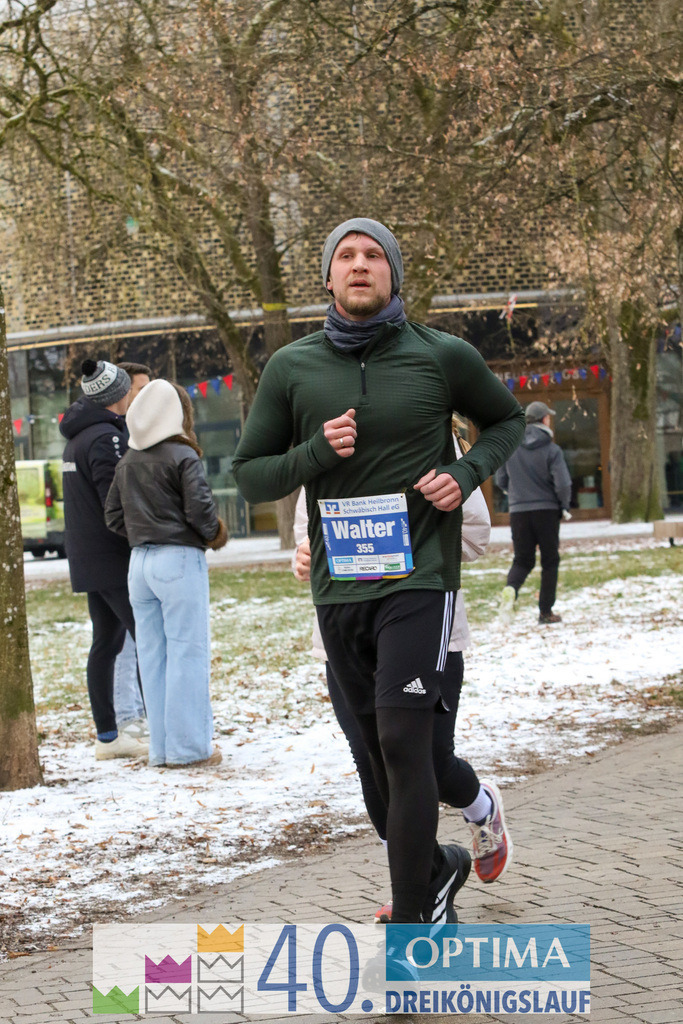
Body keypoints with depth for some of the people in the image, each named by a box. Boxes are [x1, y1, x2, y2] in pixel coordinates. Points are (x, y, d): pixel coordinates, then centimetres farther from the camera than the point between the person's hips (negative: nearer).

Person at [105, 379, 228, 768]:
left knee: (152, 655, 9)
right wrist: (214, 534, 2)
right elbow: (200, 509, -16)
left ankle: (161, 747, 13)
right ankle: (188, 746, -1)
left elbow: (113, 516, 13)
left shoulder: (127, 462, 11)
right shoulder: (183, 456, -9)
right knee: (187, 653, -2)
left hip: (139, 561, 7)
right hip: (179, 560, -7)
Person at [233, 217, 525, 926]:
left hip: (419, 578, -3)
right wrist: (316, 453, -12)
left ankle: (411, 922, -8)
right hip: (337, 587, 3)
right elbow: (249, 475, 7)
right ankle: (435, 867, 36)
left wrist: (467, 475, -3)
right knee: (379, 750, 12)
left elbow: (507, 420, 16)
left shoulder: (441, 356, -1)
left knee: (403, 740, -14)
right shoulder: (291, 368, 4)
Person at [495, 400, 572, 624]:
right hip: (547, 511, -3)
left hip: (518, 511, 3)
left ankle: (510, 589, -21)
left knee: (522, 560, 10)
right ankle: (546, 611, 11)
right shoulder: (552, 450, -10)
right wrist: (564, 506, 3)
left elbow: (501, 480, 6)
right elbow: (563, 484, -15)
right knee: (550, 561, 10)